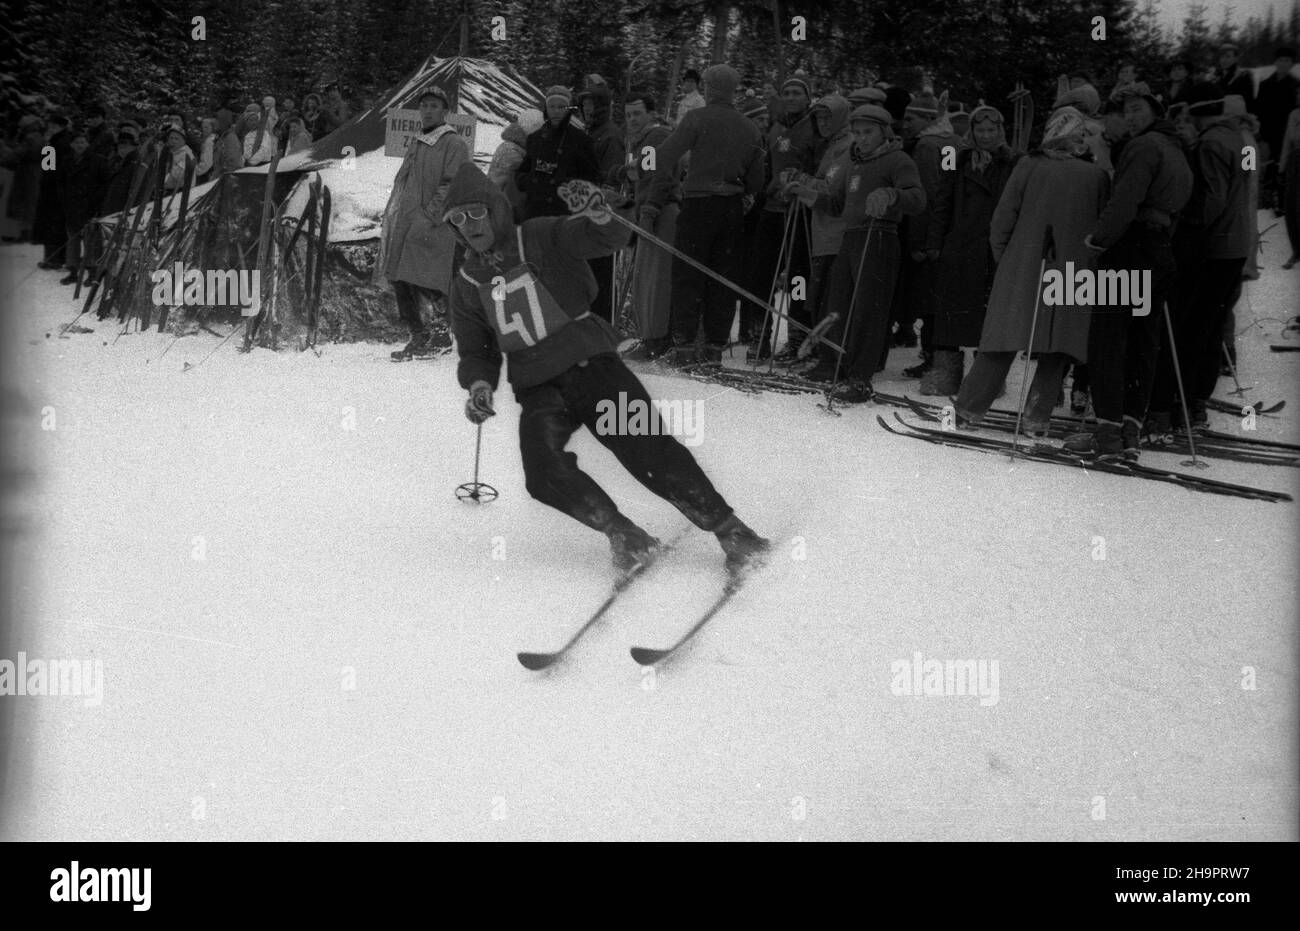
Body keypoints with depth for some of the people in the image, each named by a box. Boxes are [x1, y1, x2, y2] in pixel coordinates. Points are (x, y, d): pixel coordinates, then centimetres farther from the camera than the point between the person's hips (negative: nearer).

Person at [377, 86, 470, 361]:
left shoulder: (453, 144, -5)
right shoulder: (415, 143, 19)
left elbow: (451, 188, -13)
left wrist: (426, 218, -19)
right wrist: (389, 216, 16)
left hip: (432, 231, -8)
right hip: (402, 229, 8)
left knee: (423, 285, -10)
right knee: (401, 286, 7)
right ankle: (419, 338, 19)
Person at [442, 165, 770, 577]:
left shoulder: (543, 239, 0)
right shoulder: (467, 285, 11)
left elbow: (611, 237, -13)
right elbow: (476, 353, 17)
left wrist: (599, 212, -36)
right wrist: (479, 385, -5)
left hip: (590, 362, -3)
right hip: (538, 391, 3)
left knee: (649, 449, -18)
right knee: (544, 474, -25)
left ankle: (729, 529, -8)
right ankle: (620, 532, -7)